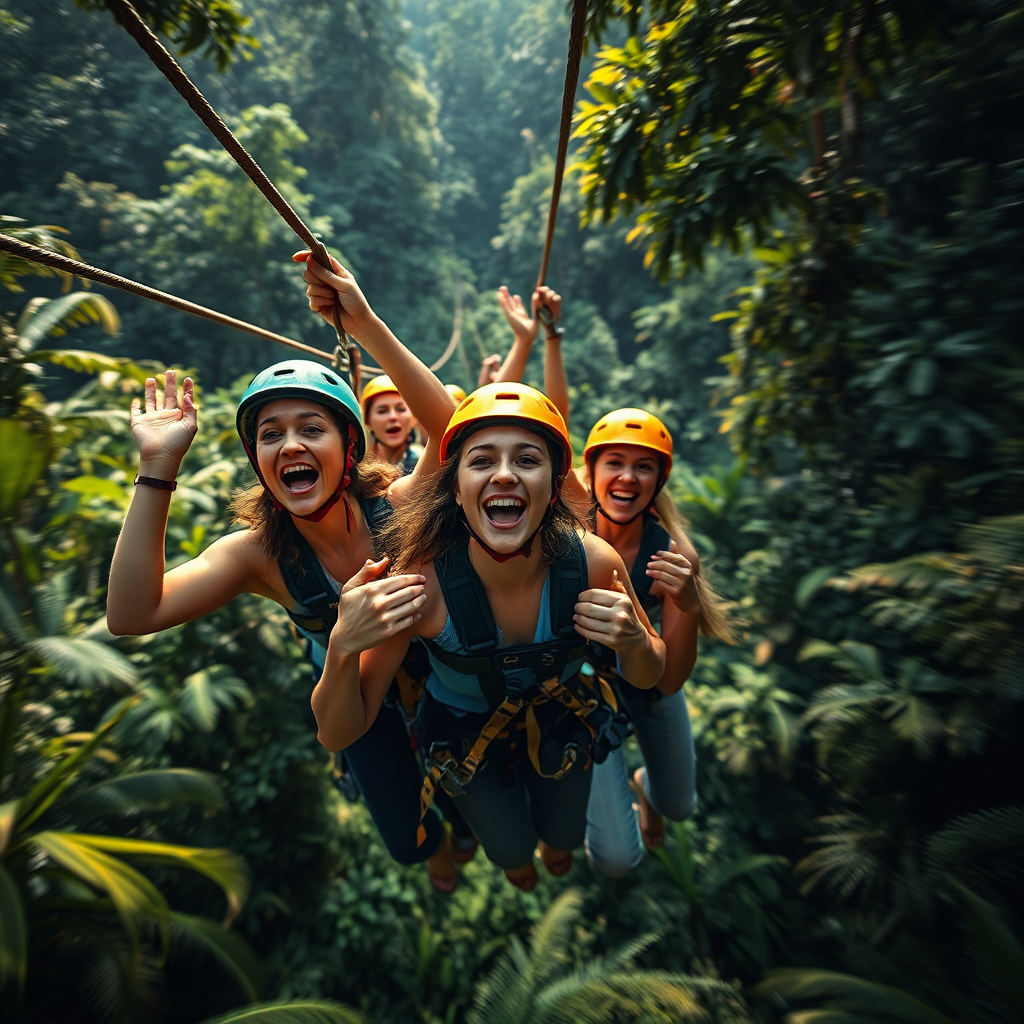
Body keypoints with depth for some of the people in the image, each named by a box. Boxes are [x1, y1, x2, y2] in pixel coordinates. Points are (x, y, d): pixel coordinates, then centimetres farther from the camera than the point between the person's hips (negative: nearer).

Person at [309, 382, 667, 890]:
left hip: (559, 719, 2)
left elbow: (647, 677, -12)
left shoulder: (593, 562, -31)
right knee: (513, 850, 21)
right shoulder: (419, 582, -36)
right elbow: (337, 736, -26)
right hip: (466, 731, -1)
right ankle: (511, 851, 61)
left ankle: (554, 837, 67)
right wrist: (344, 647, -45)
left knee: (564, 836, 27)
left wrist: (634, 641, -35)